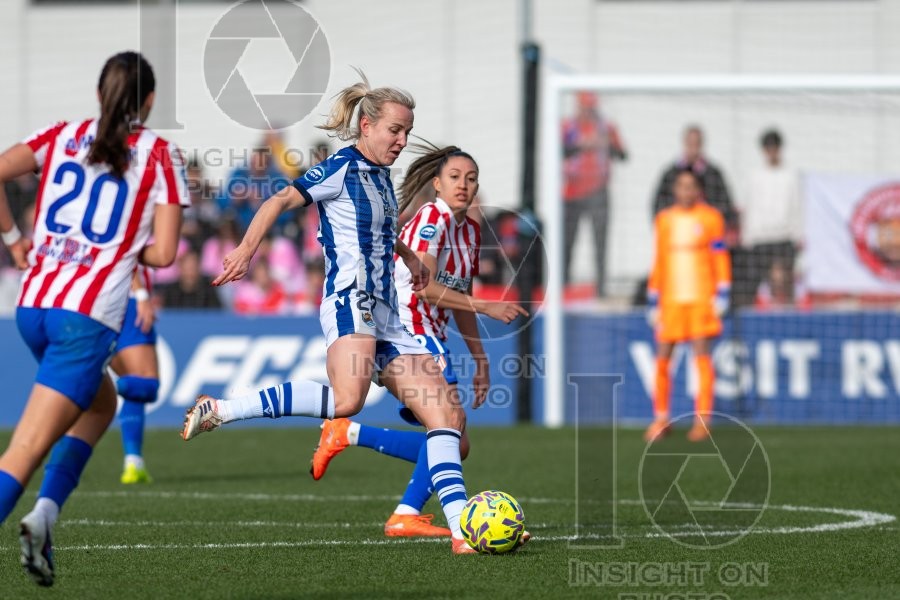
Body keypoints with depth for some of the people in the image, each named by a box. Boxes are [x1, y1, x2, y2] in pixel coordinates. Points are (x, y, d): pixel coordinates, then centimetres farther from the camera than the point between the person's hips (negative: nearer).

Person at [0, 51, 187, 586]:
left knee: (100, 402, 27)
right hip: (89, 315, -5)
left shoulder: (64, 136, 11)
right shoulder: (159, 155, 2)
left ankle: (46, 512, 11)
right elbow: (162, 253, -4)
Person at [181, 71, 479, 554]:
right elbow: (281, 201, -16)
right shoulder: (342, 168, -4)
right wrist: (247, 249, -28)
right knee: (347, 398, -34)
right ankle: (218, 412, -25)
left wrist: (407, 254, 43)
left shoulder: (380, 177, 20)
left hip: (384, 317, 9)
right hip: (349, 301, -9)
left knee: (448, 415, -1)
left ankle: (463, 529, -5)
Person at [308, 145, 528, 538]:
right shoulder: (431, 219, -13)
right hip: (406, 330, -9)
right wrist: (487, 308, -21)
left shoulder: (470, 230, 14)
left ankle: (348, 433, 12)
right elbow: (424, 287, -23)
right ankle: (407, 516, -15)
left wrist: (480, 359, 20)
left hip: (430, 339, 9)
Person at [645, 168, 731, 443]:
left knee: (701, 353, -7)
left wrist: (722, 294, -5)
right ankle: (661, 418, 8)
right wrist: (653, 301, 14)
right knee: (662, 357, -1)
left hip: (701, 297, -3)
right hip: (670, 297, 3)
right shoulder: (664, 219, 12)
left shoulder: (710, 218, 3)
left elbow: (720, 258, 3)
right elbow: (659, 261, 16)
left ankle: (703, 420, -4)